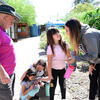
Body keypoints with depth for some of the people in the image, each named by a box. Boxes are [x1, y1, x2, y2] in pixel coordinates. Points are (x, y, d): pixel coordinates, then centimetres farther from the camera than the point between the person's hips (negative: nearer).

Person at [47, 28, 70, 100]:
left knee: (63, 85, 13)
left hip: (62, 69, 3)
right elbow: (49, 62, -16)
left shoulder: (64, 45, -9)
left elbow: (69, 56, 0)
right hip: (54, 69, -3)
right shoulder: (50, 47, -19)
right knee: (53, 85, 7)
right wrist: (49, 74, -15)